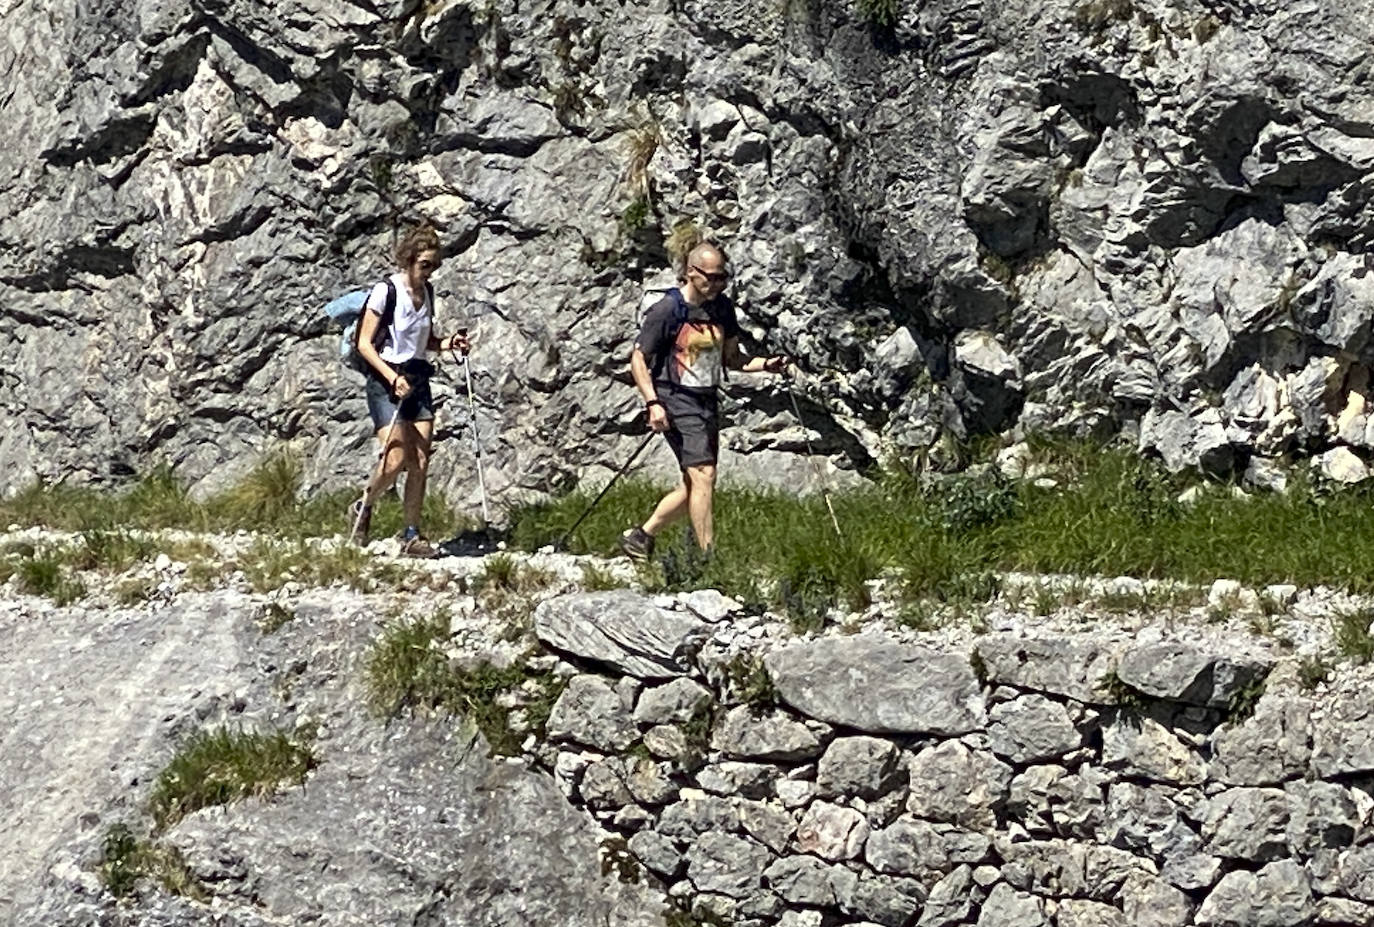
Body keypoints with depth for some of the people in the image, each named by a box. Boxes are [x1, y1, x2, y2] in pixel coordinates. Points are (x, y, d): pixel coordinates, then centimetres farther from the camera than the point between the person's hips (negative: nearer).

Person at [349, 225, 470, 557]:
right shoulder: (385, 291, -11)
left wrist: (449, 343, 2)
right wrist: (393, 377, -21)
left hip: (418, 381, 6)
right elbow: (364, 343, -11)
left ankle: (412, 536, 7)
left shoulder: (427, 292, 9)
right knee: (396, 459, -16)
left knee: (420, 462, 0)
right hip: (385, 381, -6)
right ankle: (362, 509, 10)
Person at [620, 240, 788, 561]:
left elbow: (732, 358, 17)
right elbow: (638, 359, -8)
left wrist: (766, 364, -2)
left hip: (707, 402, 8)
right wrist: (652, 403, -19)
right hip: (676, 402, -8)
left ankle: (641, 536, 26)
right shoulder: (668, 309, -11)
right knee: (703, 475, -17)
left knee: (694, 486, 10)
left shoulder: (722, 307, 8)